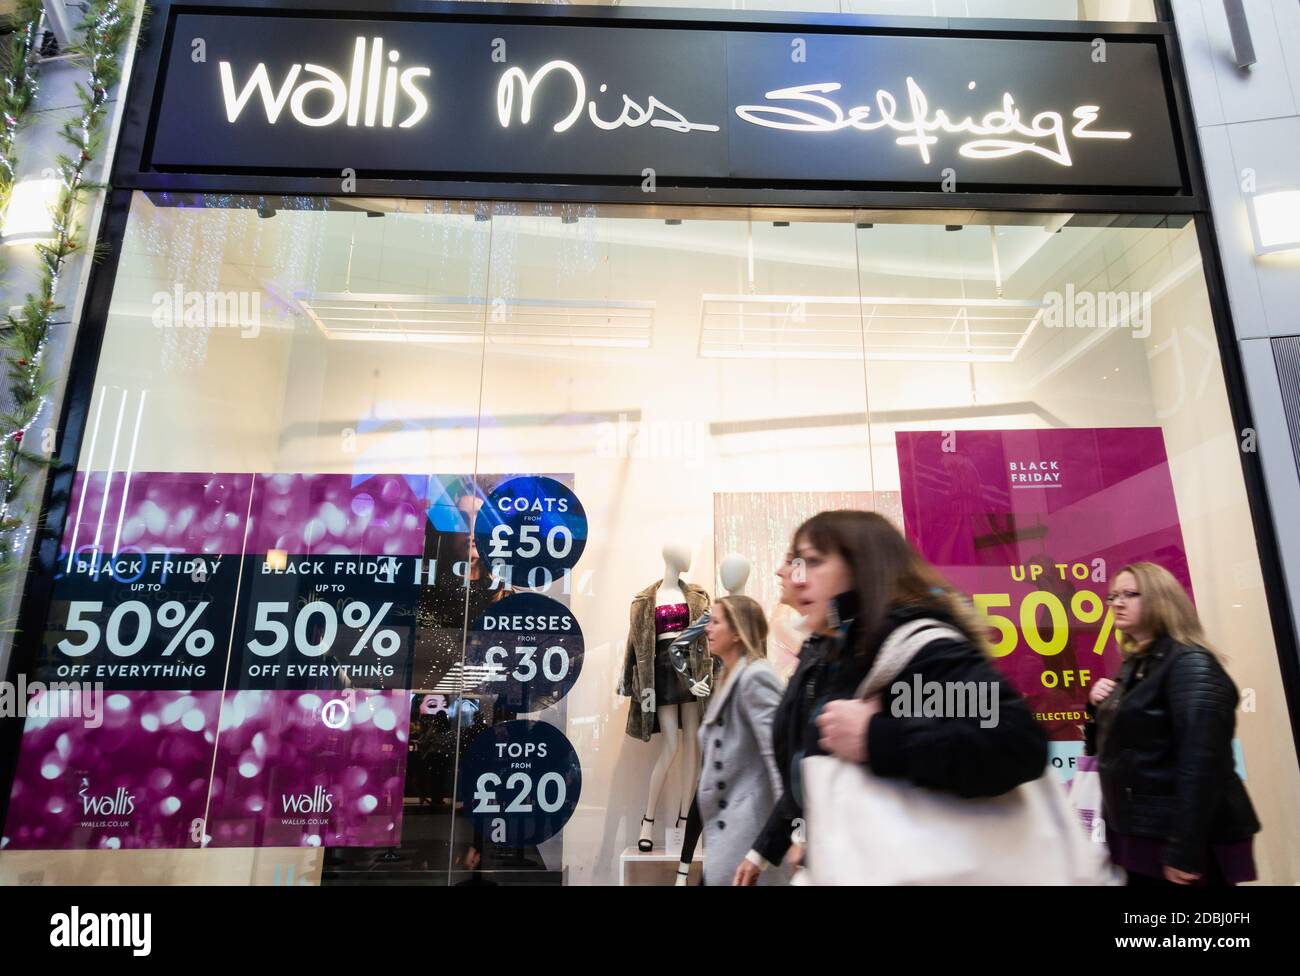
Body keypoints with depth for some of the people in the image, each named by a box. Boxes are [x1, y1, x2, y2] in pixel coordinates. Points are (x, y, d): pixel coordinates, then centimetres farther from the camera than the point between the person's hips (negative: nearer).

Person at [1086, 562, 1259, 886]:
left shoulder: (1190, 664, -16)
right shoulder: (1134, 665, 10)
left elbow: (1201, 762, -24)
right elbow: (1107, 746, 17)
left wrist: (1184, 851, -25)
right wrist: (1099, 707, -2)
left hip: (1182, 842, -8)